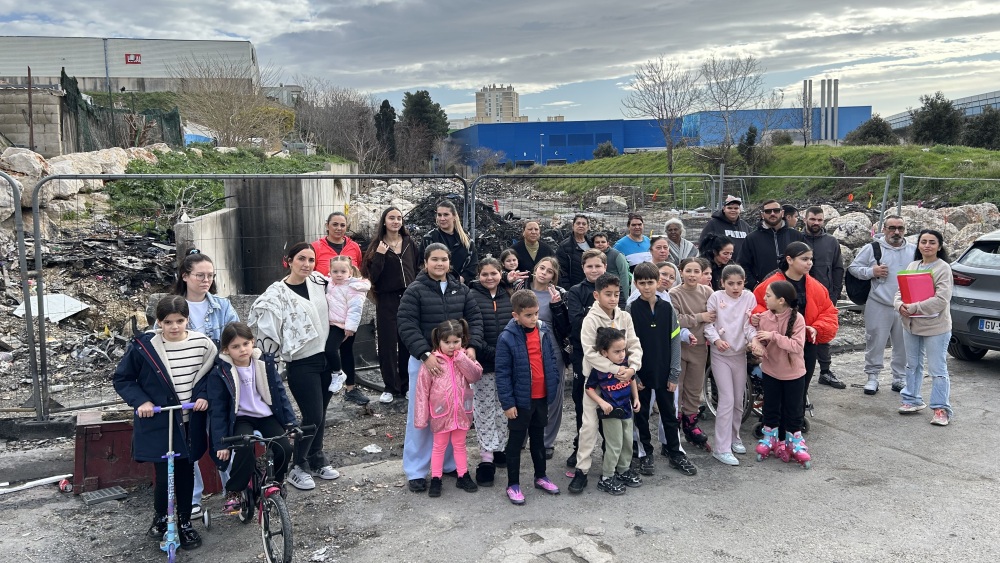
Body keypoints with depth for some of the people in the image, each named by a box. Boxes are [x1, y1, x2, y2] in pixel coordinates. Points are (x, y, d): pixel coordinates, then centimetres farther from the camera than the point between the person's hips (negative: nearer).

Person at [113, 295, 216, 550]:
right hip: (158, 423, -2)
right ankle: (160, 517, 27)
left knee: (185, 473, 11)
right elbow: (122, 379, 0)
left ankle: (185, 522, 30)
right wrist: (140, 401, -13)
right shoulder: (144, 346, -11)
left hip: (189, 422, 2)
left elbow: (209, 374, 10)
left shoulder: (202, 344, -5)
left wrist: (204, 395, -6)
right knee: (164, 475, -3)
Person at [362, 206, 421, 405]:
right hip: (387, 300, -2)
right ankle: (391, 388, 10)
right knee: (387, 343, 0)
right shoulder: (377, 246, 1)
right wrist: (380, 256, -17)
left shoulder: (410, 244, 9)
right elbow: (372, 276, -6)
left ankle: (407, 386, 15)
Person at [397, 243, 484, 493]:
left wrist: (472, 346, -10)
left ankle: (451, 463, 27)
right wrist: (425, 354, -24)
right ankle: (416, 471, 14)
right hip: (425, 360, -4)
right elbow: (407, 327, -13)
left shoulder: (461, 290, 8)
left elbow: (475, 319, 6)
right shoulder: (414, 291, -6)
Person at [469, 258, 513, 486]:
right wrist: (491, 353, -18)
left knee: (504, 407, 12)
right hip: (484, 364, -4)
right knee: (484, 409, 2)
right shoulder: (472, 297, -5)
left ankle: (499, 449, 26)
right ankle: (486, 457, 8)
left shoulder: (508, 296, 8)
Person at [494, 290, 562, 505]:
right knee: (516, 441, 8)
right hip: (521, 400, -5)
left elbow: (551, 360, 9)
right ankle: (513, 485, 19)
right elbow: (502, 373, -15)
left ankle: (541, 476, 36)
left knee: (538, 438, 21)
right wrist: (507, 402, -15)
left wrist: (553, 386, 6)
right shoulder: (507, 338, -17)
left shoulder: (544, 331, -1)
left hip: (542, 397, 5)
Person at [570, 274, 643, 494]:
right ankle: (581, 470, 6)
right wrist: (615, 369, -23)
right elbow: (590, 352, -19)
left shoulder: (625, 317, 1)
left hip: (621, 378, 5)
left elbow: (635, 346, 0)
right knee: (590, 425, -4)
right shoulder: (591, 319, -12)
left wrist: (632, 368, -17)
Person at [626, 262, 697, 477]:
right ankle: (645, 454, 21)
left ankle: (675, 453, 25)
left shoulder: (668, 309, -1)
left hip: (664, 372, 2)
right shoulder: (631, 310, -6)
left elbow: (675, 342, 1)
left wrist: (674, 374, -2)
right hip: (641, 373, -1)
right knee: (641, 415, 9)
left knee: (669, 413, 12)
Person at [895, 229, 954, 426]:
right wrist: (900, 305, -14)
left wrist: (914, 308, -24)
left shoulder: (943, 268, -11)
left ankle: (941, 408, 7)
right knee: (913, 365, 18)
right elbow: (900, 291, 8)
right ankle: (912, 400, 30)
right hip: (910, 325, 7)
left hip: (935, 327, -7)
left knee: (937, 369, -2)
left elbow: (941, 299, -20)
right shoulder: (912, 265, 9)